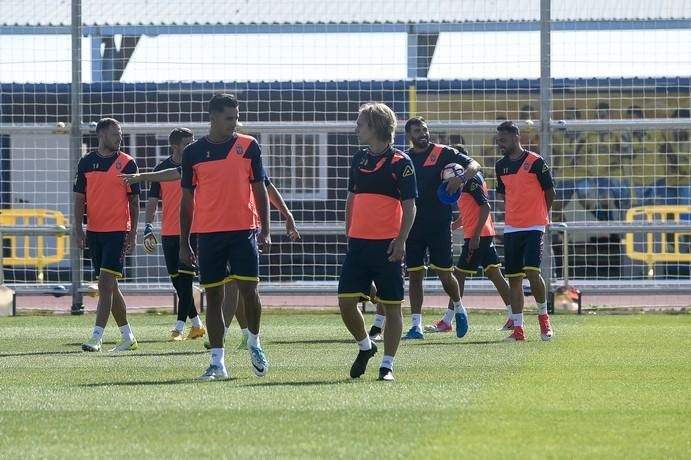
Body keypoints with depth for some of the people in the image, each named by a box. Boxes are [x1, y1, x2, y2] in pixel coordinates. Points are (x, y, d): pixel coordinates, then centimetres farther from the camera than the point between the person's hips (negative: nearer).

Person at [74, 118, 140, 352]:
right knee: (108, 286, 10)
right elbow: (79, 198, 9)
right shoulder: (86, 163, 7)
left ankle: (96, 338, -17)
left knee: (106, 283, -13)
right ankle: (128, 337, 20)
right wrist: (78, 230, 0)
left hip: (118, 231, -4)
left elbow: (134, 200, 1)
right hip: (94, 231, 4)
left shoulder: (127, 163, -1)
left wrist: (133, 233, -4)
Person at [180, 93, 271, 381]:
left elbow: (260, 189, 7)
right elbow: (187, 200, 9)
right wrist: (184, 243, 6)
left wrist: (265, 231, -1)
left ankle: (254, 344, 21)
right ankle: (217, 363, 5)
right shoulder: (194, 152, 5)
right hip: (208, 234, 1)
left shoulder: (248, 146, 4)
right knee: (213, 296, 2)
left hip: (243, 231, -1)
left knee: (249, 289, -6)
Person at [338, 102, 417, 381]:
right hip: (358, 243, 5)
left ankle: (387, 365, 6)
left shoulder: (400, 163, -6)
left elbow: (409, 206, -7)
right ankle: (365, 346, 22)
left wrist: (401, 240, -17)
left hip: (387, 246, -5)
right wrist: (348, 233, 18)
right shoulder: (358, 159, 12)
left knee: (391, 305, 0)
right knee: (346, 301, -2)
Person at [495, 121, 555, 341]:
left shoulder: (536, 162, -8)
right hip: (511, 228, 6)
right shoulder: (501, 166, 9)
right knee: (513, 278, 3)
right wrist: (515, 211, 12)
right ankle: (518, 329, 7)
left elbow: (550, 193, 0)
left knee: (532, 271, -17)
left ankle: (543, 315, 5)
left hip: (534, 227, -6)